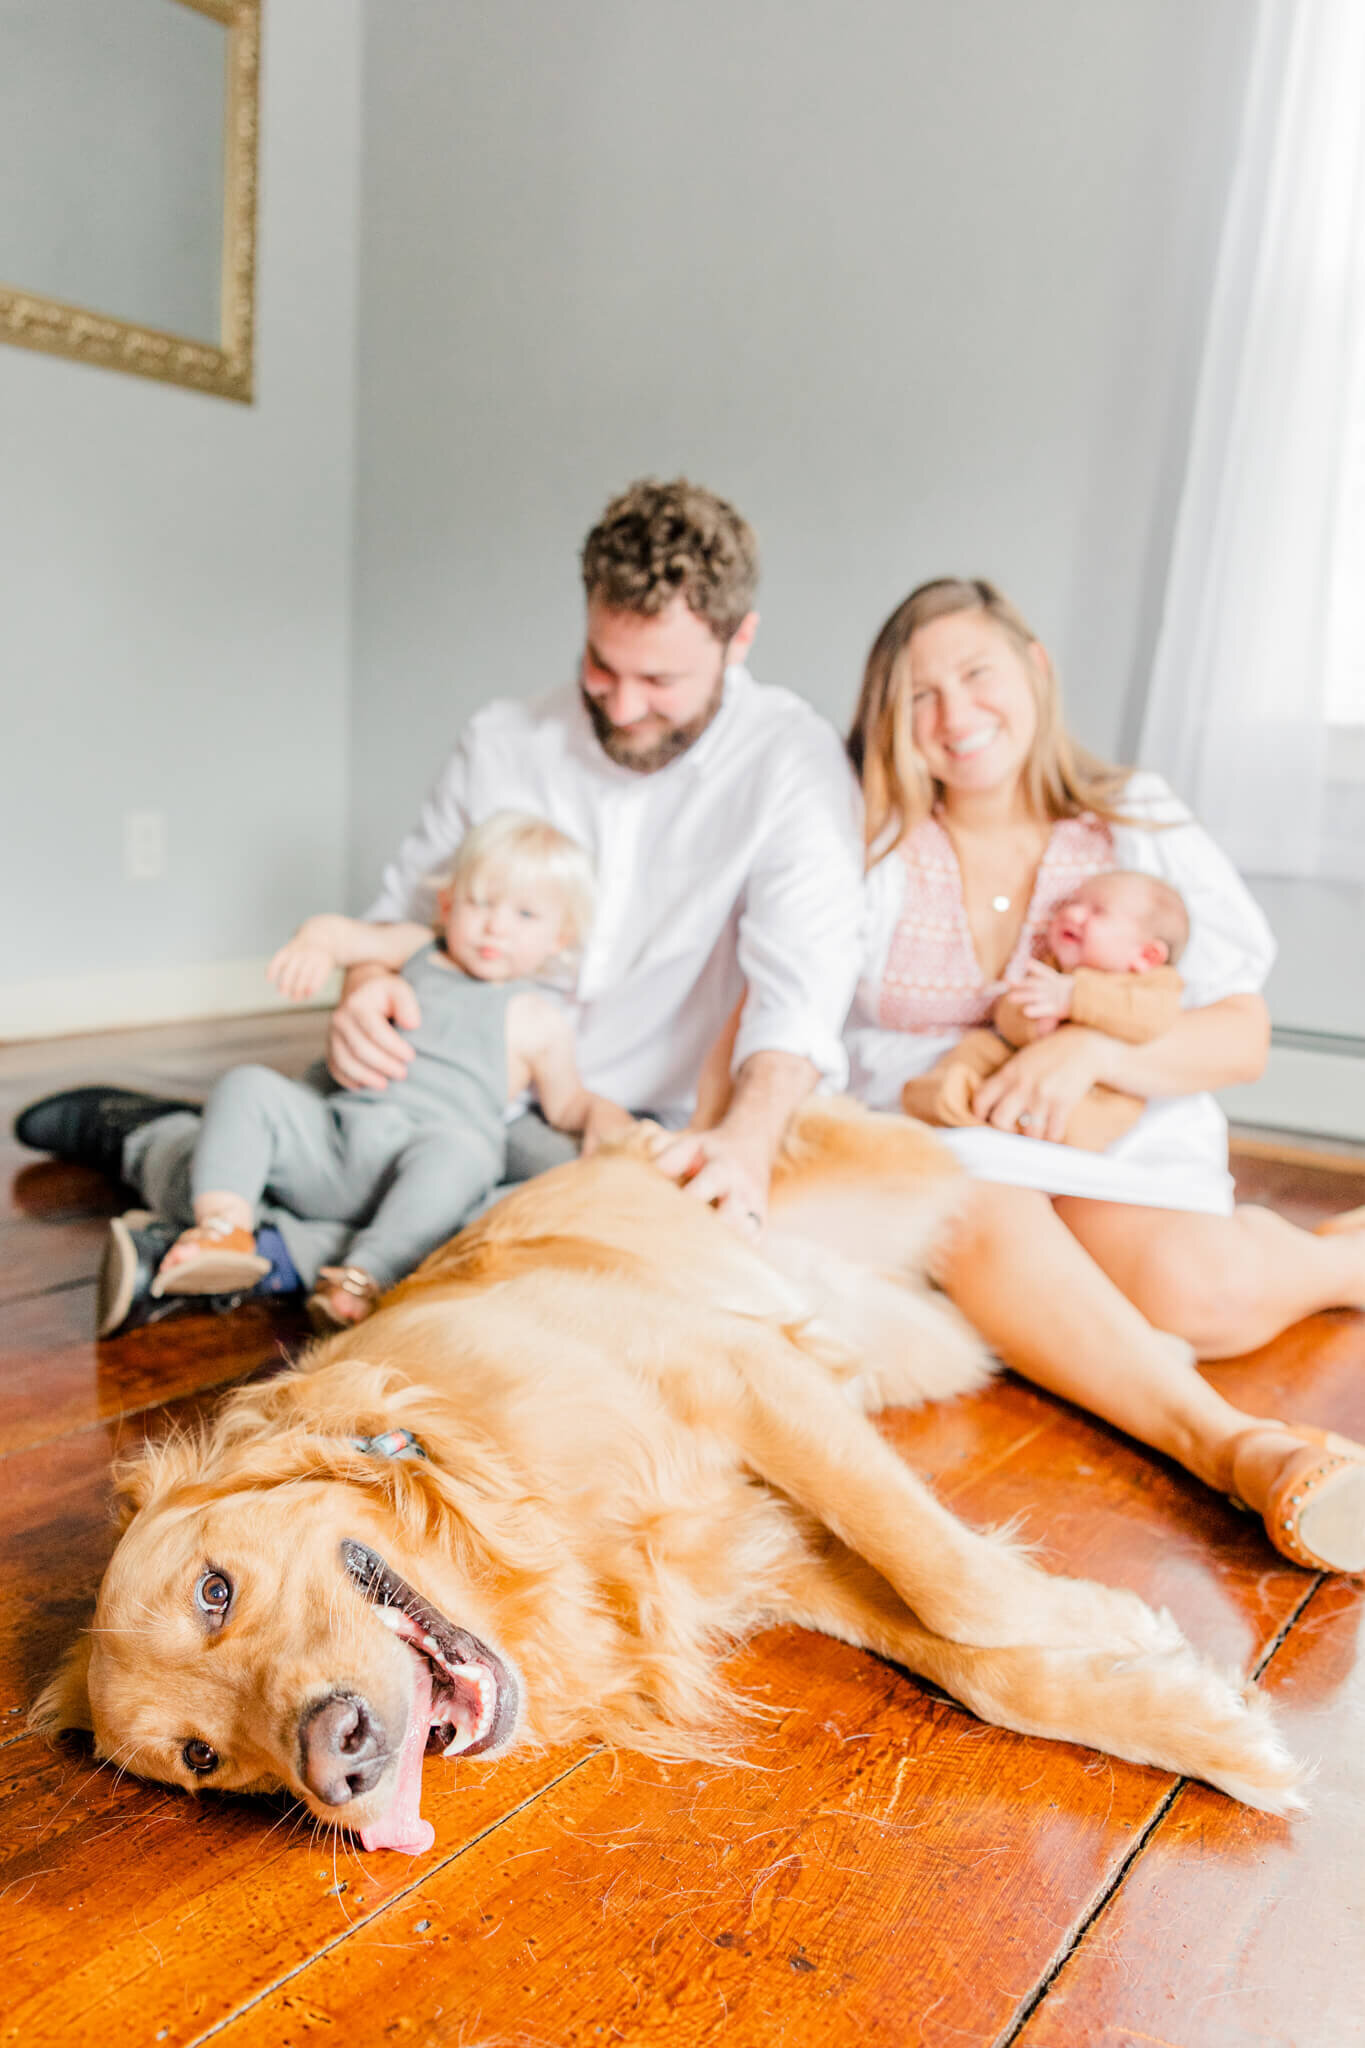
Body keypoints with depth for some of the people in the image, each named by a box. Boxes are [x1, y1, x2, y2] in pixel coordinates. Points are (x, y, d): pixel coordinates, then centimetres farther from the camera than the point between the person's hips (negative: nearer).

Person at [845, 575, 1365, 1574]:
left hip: (1123, 1132, 1)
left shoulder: (1141, 826, 3)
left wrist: (1093, 1047, -20)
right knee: (984, 1213, -35)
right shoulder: (868, 845, 3)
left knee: (1187, 1287, -28)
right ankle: (1224, 1438, -40)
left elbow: (1243, 1038, -1)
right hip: (931, 1145, 0)